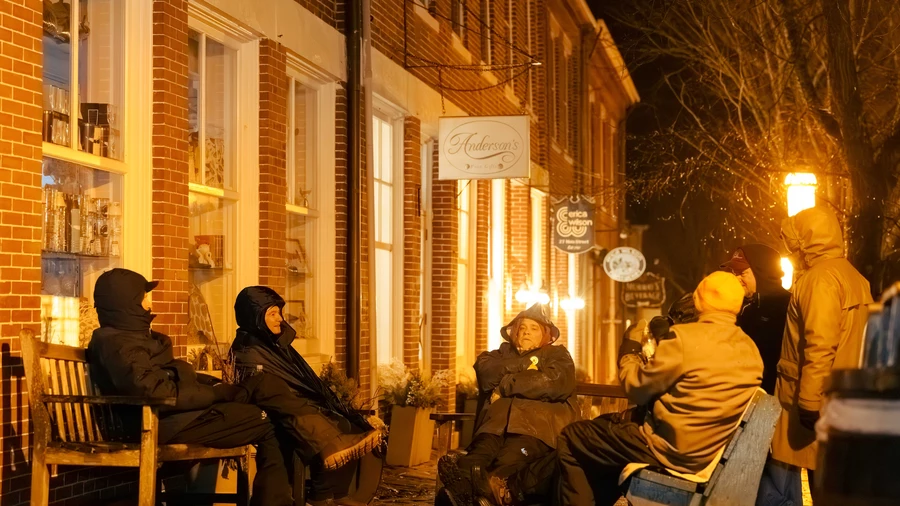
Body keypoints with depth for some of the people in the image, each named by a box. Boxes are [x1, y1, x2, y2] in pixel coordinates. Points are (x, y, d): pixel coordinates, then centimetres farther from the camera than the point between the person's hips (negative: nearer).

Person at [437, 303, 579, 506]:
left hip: (544, 419, -3)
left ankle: (493, 480, -73)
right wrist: (521, 366, -1)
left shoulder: (558, 355, 20)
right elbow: (484, 371, 9)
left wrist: (507, 385, -2)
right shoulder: (505, 352, 31)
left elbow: (556, 383, -4)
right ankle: (466, 471, -69)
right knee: (489, 441, -35)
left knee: (522, 443, -41)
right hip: (503, 416, 4)